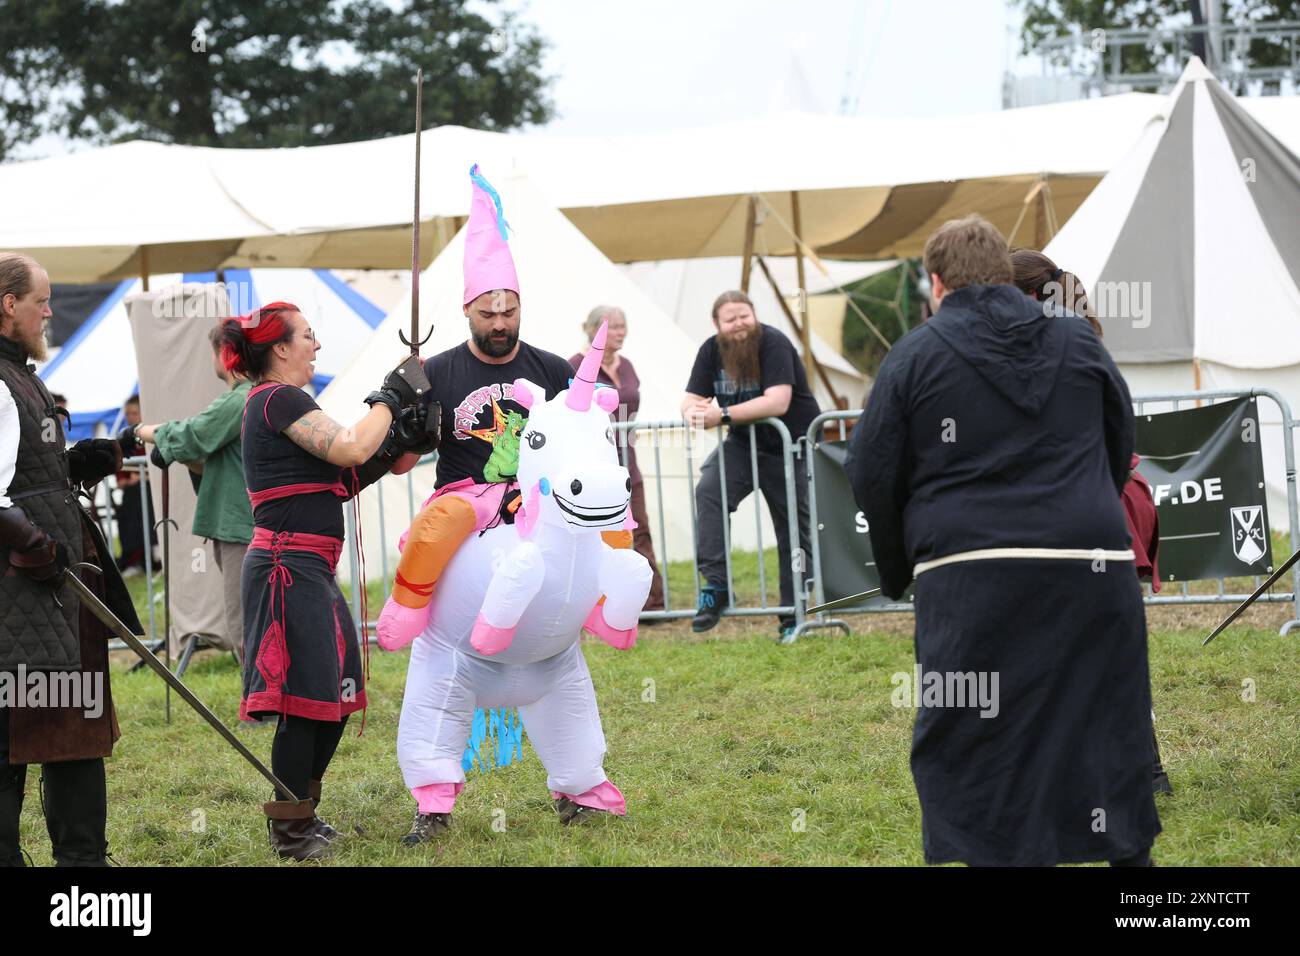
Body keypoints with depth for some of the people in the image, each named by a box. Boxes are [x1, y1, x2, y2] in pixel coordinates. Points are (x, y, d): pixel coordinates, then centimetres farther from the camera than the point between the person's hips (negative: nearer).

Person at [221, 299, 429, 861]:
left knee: (334, 696, 14)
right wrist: (391, 398, -8)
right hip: (290, 567, -11)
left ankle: (300, 817, 24)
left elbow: (335, 482, 20)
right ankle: (290, 833, -1)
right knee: (305, 701, -8)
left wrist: (390, 450, 10)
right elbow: (350, 448, -22)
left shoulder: (272, 403, 20)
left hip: (308, 571, 11)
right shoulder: (279, 399, -12)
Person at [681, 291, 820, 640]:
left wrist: (723, 415, -35)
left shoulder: (774, 344, -19)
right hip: (743, 443, 4)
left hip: (790, 444, -4)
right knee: (709, 491, -23)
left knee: (794, 532, 3)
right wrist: (693, 412, -30)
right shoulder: (711, 350, -2)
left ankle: (793, 615, 14)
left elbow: (778, 402, -30)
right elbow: (691, 399, -4)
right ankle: (715, 584, -24)